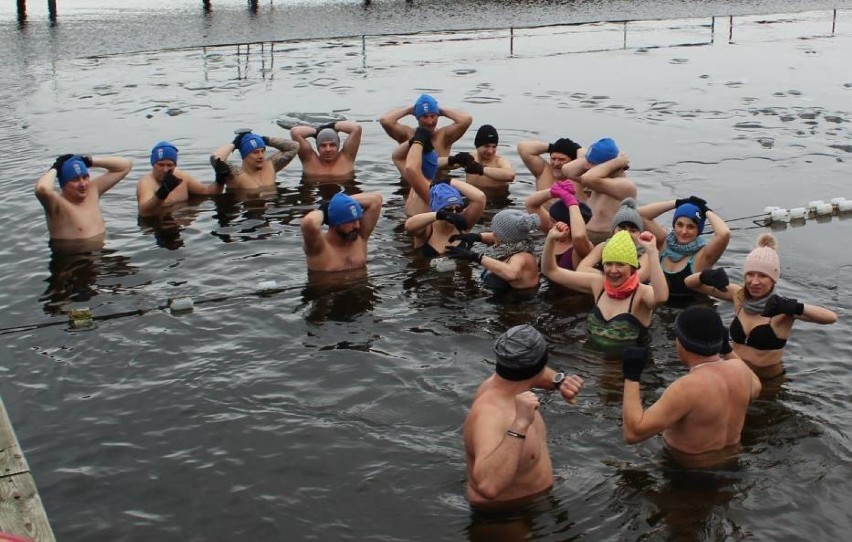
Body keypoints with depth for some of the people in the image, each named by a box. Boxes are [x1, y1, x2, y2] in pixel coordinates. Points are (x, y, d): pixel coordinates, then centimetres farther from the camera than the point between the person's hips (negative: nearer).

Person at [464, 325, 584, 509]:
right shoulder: (489, 416, -33)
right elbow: (488, 487, -49)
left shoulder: (501, 380, -7)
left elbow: (528, 372, 18)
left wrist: (559, 381, -2)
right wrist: (520, 424, -48)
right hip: (506, 514, -8)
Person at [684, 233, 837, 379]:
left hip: (770, 383, -2)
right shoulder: (739, 295, -1)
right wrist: (707, 276, -20)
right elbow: (689, 282, 2)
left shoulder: (781, 307, -14)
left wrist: (796, 308, -44)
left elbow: (831, 317, -28)